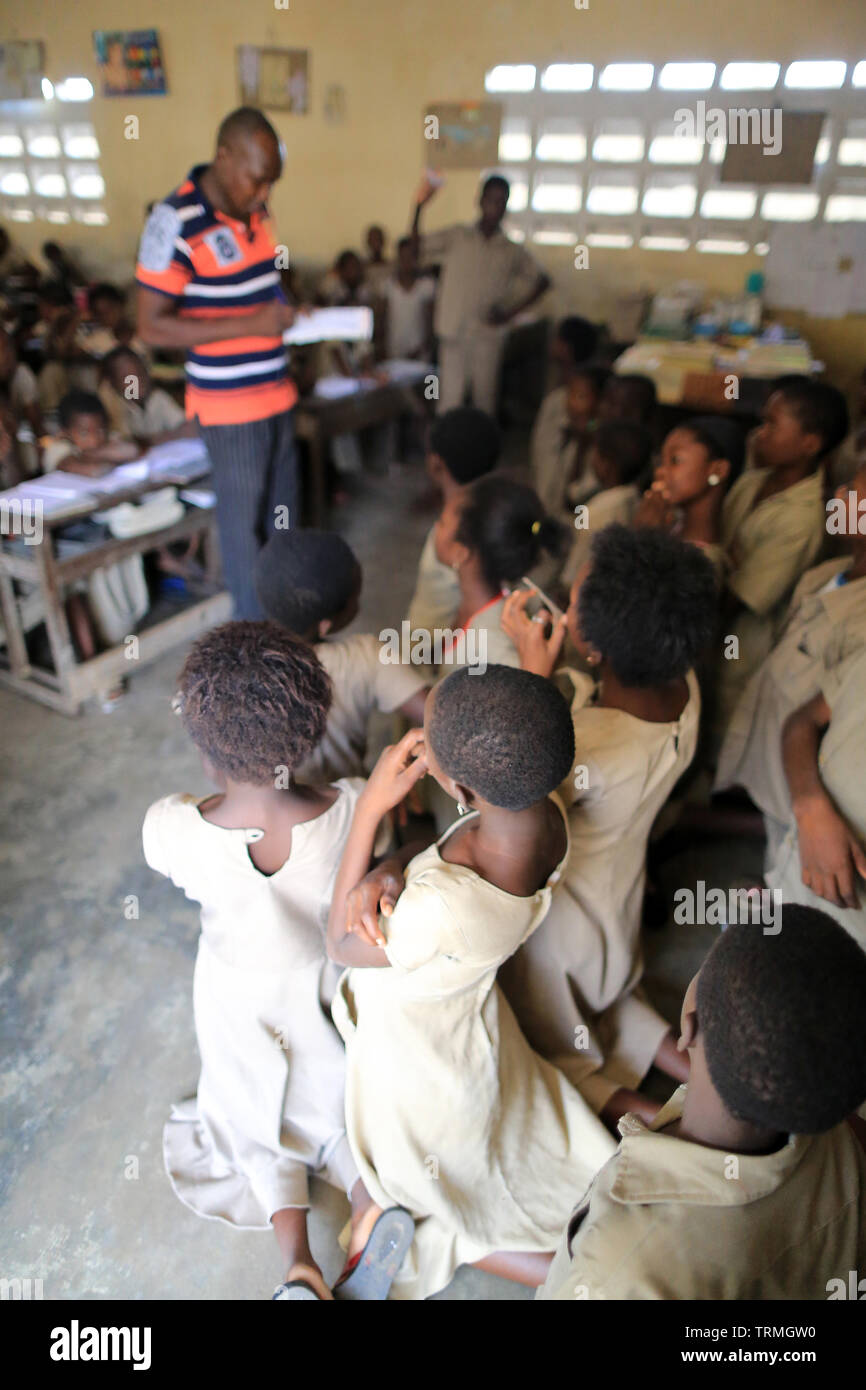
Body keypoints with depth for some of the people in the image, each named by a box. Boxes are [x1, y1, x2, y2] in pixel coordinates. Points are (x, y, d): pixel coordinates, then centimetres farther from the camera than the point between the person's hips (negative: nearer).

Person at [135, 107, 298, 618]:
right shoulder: (176, 221, -16)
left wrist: (292, 313, 0)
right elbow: (152, 327, -17)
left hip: (277, 391, 8)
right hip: (230, 403, -7)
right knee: (244, 520, 3)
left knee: (284, 511, 16)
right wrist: (252, 324, -22)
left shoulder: (257, 211, 7)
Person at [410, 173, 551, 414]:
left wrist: (511, 313, 2)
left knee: (485, 397, 4)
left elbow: (542, 280, 12)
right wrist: (419, 205, -16)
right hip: (454, 332, -1)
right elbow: (416, 243, 0)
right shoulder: (456, 237, 5)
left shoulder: (513, 251, 7)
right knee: (450, 397, -1)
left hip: (488, 334, 1)